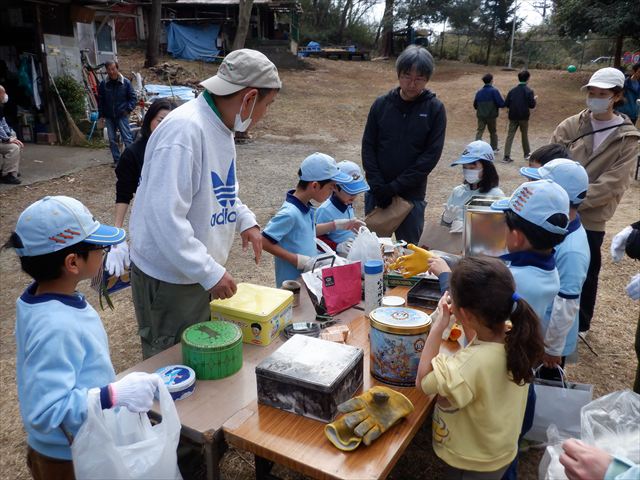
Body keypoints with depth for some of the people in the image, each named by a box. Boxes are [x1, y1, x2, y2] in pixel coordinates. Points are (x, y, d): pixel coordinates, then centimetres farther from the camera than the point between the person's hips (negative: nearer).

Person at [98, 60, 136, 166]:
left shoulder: (125, 82, -3)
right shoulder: (103, 84, 3)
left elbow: (133, 97, 1)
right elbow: (100, 100, 9)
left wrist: (128, 109, -12)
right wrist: (101, 114, 5)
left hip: (122, 115, -3)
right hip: (109, 116, 3)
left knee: (127, 138, -5)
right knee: (112, 140, 8)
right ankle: (117, 160, 17)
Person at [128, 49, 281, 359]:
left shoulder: (221, 125, 4)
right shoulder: (185, 130, -27)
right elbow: (165, 217, -31)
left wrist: (246, 220, 3)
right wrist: (210, 273, -26)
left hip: (201, 272, 9)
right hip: (168, 279, -9)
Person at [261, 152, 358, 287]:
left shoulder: (305, 207, 1)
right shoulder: (290, 213, -25)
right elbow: (264, 242, -24)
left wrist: (338, 225, 13)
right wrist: (298, 260, -24)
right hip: (292, 284, -9)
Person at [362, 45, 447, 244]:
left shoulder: (435, 109, -5)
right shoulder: (381, 104, 0)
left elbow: (431, 155, -10)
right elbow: (368, 146, 0)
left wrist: (396, 186, -15)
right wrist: (378, 186, -11)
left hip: (412, 195, -2)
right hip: (377, 192, 2)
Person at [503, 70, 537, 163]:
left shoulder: (512, 90, 1)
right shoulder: (529, 91, -8)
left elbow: (506, 104, 2)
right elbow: (532, 105, -9)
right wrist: (534, 99, 10)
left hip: (513, 117, 2)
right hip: (524, 117, -2)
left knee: (510, 135, 0)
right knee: (525, 135, 15)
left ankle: (506, 156, -9)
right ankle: (527, 154, 28)